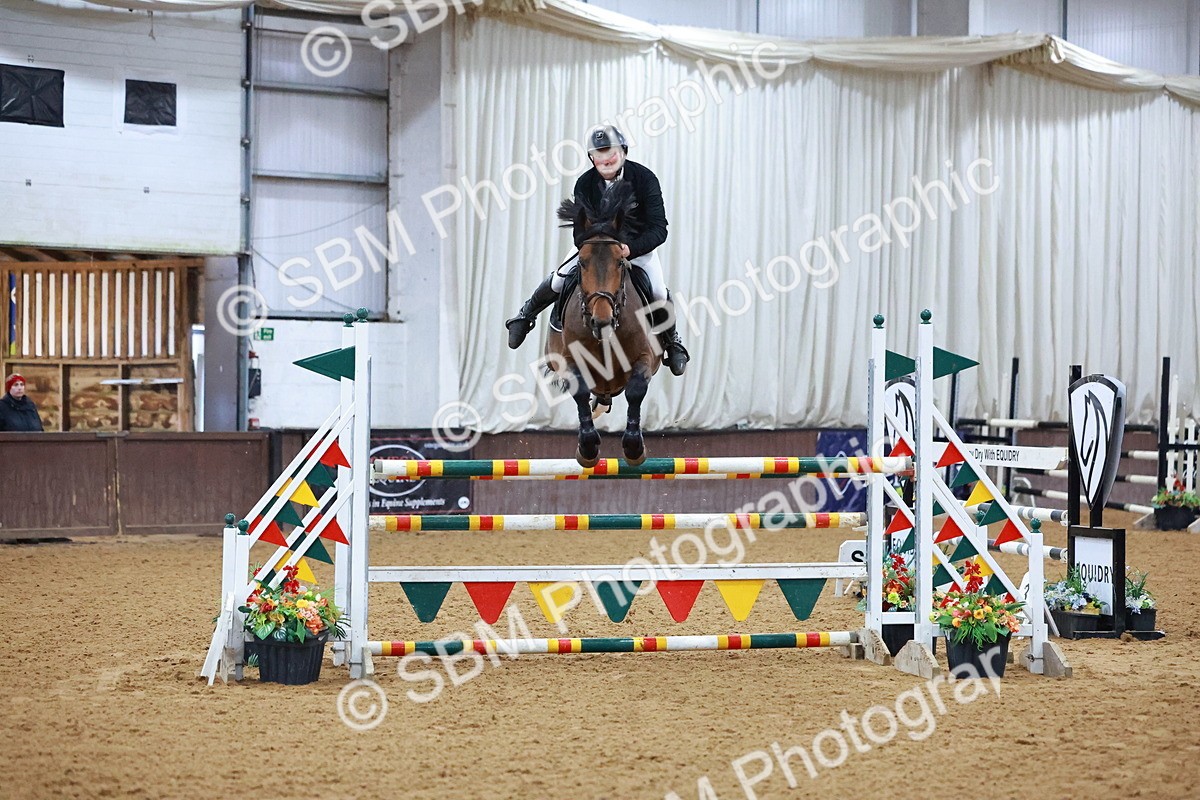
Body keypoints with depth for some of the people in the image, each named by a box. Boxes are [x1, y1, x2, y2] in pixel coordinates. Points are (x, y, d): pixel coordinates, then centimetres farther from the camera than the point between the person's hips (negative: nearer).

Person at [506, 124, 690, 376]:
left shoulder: (644, 178, -24)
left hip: (639, 245, -1)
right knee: (559, 280, -9)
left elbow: (659, 229, -28)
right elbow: (580, 230, -16)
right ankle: (526, 315, 24)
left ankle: (672, 340, 10)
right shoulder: (585, 184, -18)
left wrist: (630, 249, -44)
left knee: (659, 293, -20)